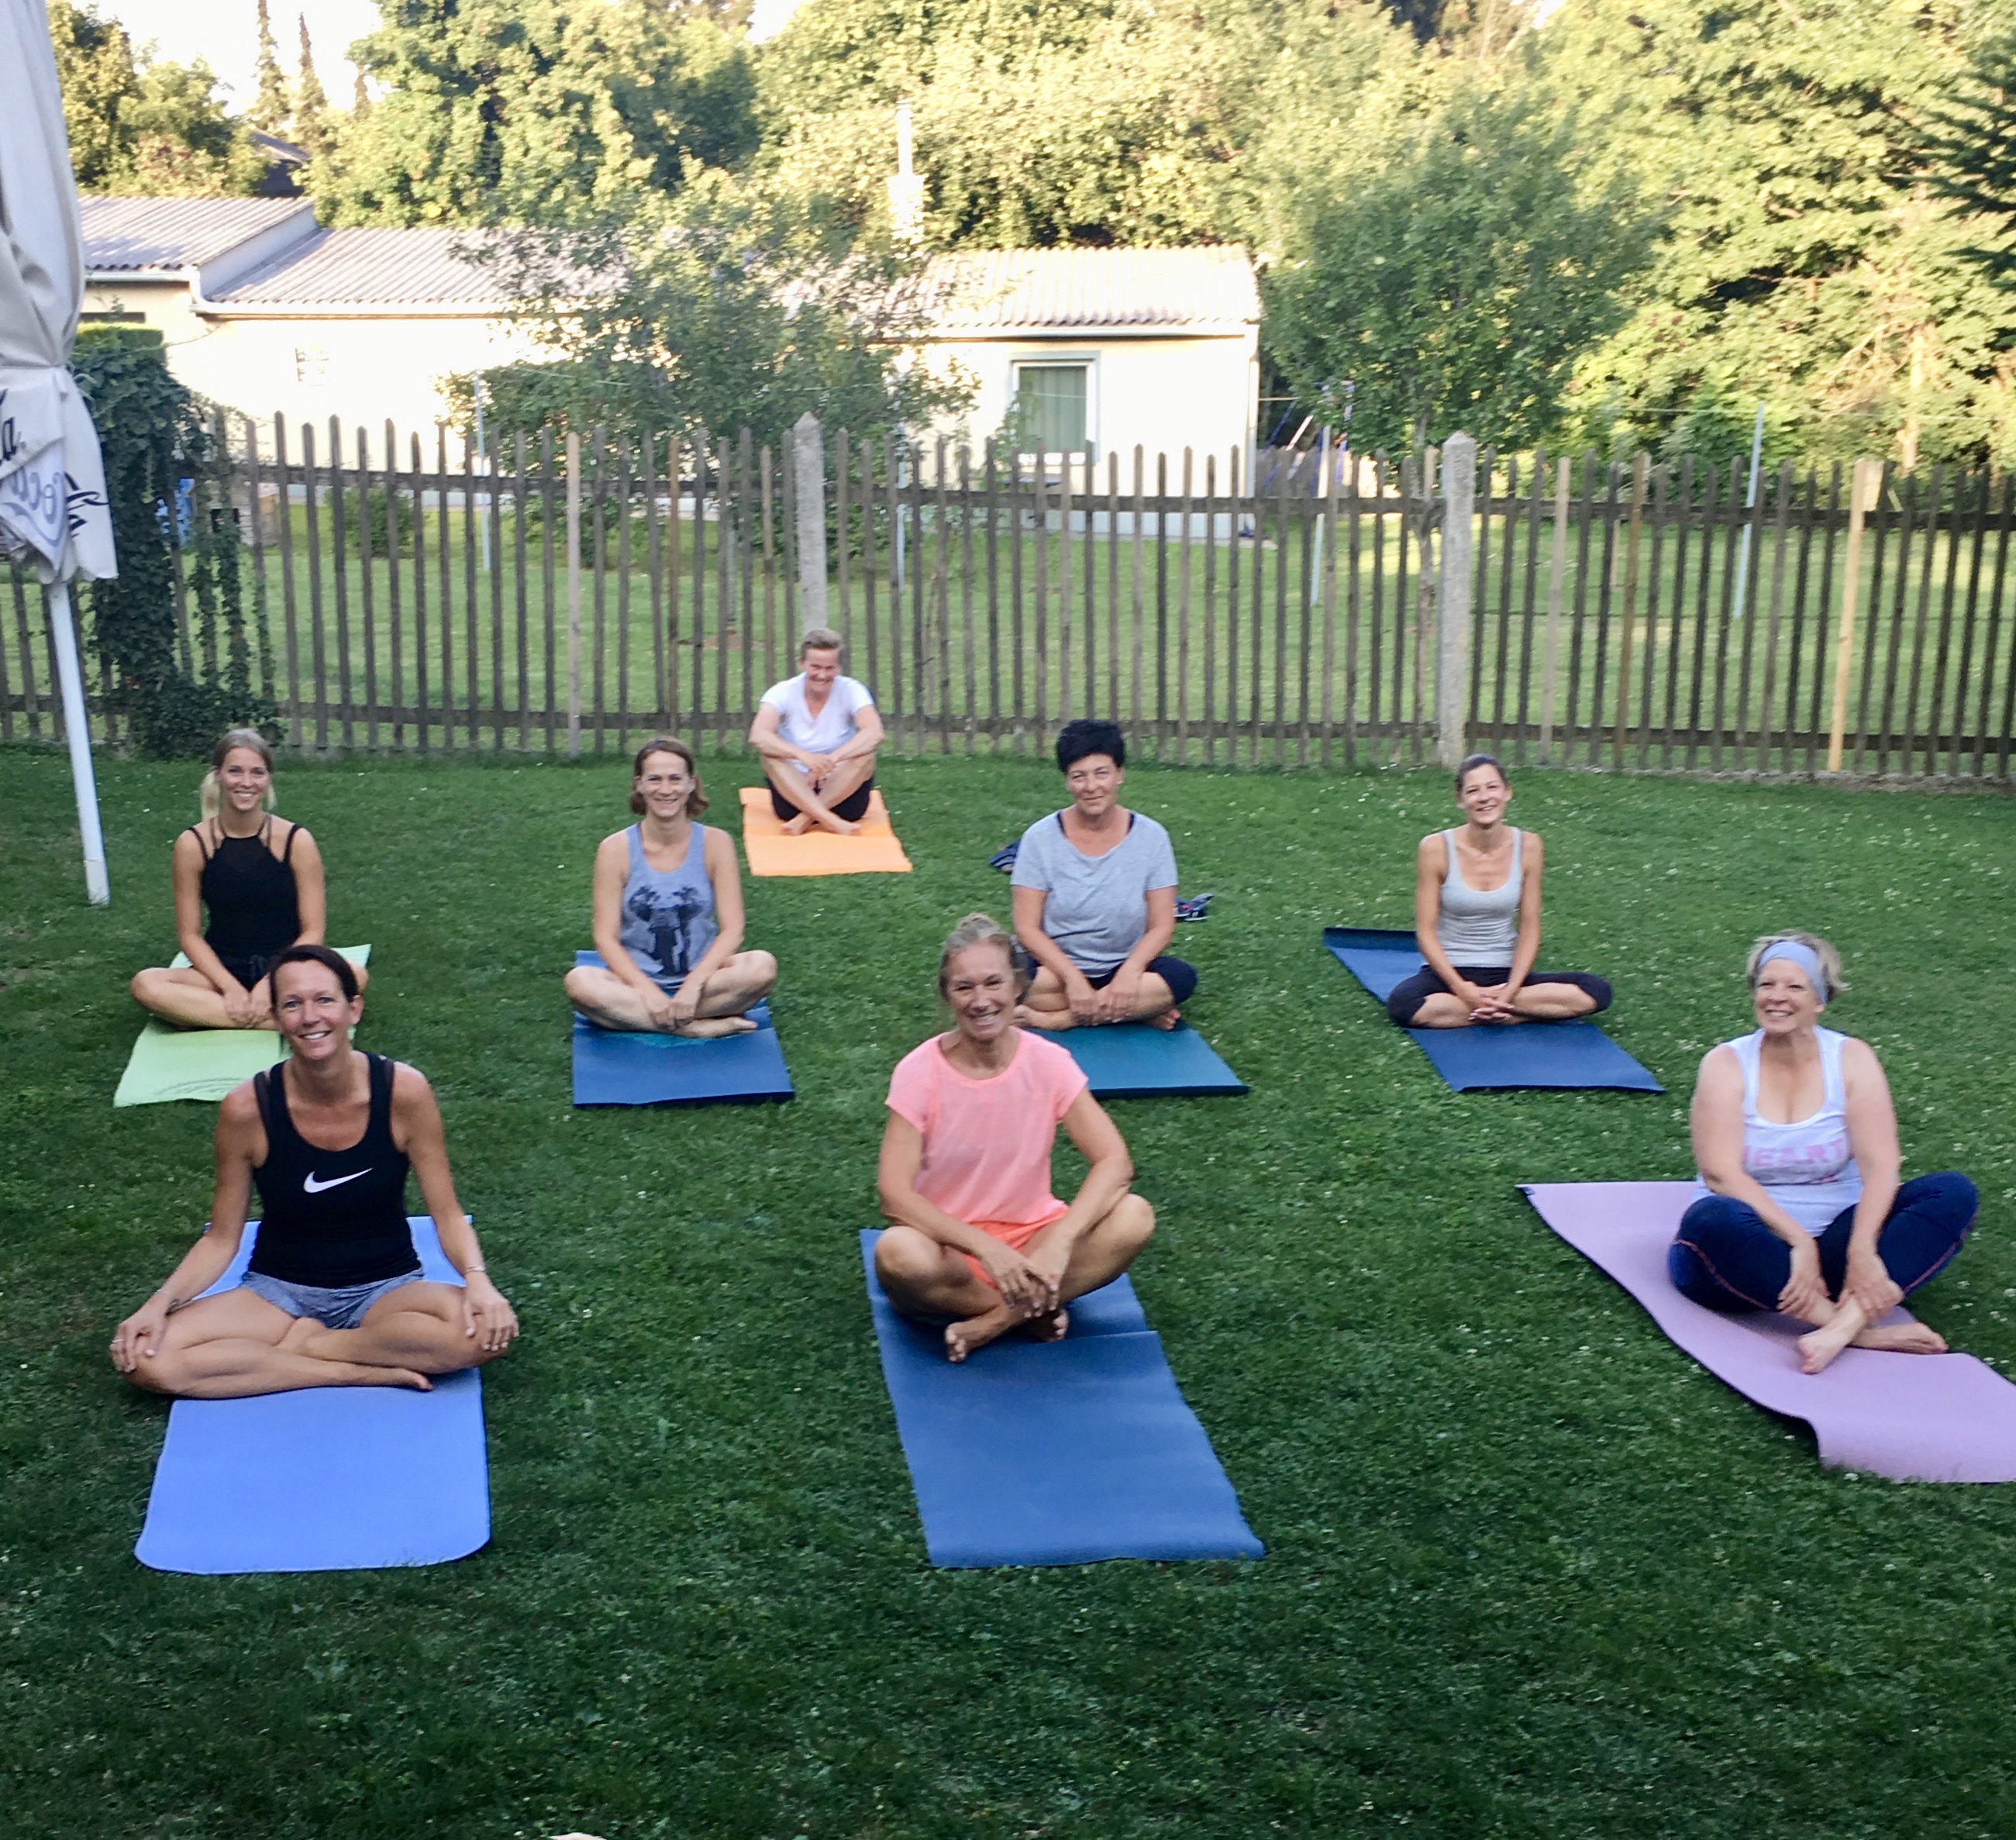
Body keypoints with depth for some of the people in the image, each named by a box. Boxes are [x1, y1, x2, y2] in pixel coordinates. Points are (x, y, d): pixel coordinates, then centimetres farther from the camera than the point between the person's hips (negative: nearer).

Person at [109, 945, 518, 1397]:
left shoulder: (402, 1091, -15)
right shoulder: (247, 1108, -13)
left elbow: (447, 1215, -8)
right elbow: (222, 1238, -2)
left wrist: (478, 1280, -27)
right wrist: (161, 1302, -19)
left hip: (385, 1289, -1)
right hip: (280, 1290, 1)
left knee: (484, 1330, -33)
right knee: (145, 1357, -25)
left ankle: (301, 1344, -14)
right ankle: (361, 1370, -18)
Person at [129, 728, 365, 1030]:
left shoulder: (296, 841, -6)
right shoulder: (193, 844, -4)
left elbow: (312, 932, -6)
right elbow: (189, 935, -1)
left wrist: (271, 983, -19)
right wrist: (231, 987, -16)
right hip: (223, 970, 1)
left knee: (353, 976, -32)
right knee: (145, 985, -29)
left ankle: (207, 1015, -26)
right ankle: (291, 1023, -31)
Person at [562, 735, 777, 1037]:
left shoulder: (715, 843, -1)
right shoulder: (616, 849, -3)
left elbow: (731, 930, -5)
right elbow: (606, 938, -6)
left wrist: (693, 985, -19)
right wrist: (648, 991, -19)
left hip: (701, 979, 0)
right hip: (637, 983, 0)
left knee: (762, 967, -28)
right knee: (580, 982, -32)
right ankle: (702, 1027, -27)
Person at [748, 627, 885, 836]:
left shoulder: (851, 691, -6)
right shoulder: (783, 693, -6)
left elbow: (874, 733, -24)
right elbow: (757, 737, -25)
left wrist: (833, 758, -41)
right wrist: (803, 756, -42)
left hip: (843, 792, 0)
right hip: (795, 793, 0)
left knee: (865, 755, -26)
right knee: (771, 756, -27)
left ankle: (805, 819, -31)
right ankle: (831, 821, -40)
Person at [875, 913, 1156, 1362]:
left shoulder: (1048, 1062, -7)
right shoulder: (919, 1072, -12)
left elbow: (1114, 1162, -15)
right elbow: (895, 1194, -20)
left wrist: (1059, 1242, -31)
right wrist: (986, 1248, -31)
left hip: (1031, 1236, 2)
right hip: (950, 1247, -2)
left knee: (1134, 1218, -25)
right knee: (897, 1254, -37)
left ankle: (990, 1322, -18)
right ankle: (1034, 1311, -13)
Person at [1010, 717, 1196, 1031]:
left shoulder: (1150, 837, -1)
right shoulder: (1040, 838, -4)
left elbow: (1161, 926, -3)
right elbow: (1027, 927, -8)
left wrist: (1130, 970, -22)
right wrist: (1072, 978, -22)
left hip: (1124, 968, 2)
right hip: (1057, 967, -1)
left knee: (1180, 977, -29)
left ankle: (1053, 1019, -23)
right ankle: (1140, 1011, -20)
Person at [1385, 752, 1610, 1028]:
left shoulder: (1527, 846, -4)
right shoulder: (1436, 848, -11)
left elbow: (1529, 928, -1)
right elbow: (1426, 932, -9)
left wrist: (1510, 991, -15)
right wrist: (1466, 992, -19)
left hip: (1506, 975, 2)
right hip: (1450, 973, -2)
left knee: (1596, 992, -19)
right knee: (1402, 1003, -35)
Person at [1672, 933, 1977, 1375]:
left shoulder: (1852, 1059, 1)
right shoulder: (1726, 1064, -4)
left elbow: (1879, 1165, -10)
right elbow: (1720, 1172, -16)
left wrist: (1862, 1250, -27)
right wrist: (1798, 1242, -27)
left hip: (1834, 1241, 3)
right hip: (1757, 1247, -2)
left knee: (1954, 1192, -17)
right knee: (1711, 1218, -36)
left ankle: (1845, 1322, -38)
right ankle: (1867, 1330, -36)